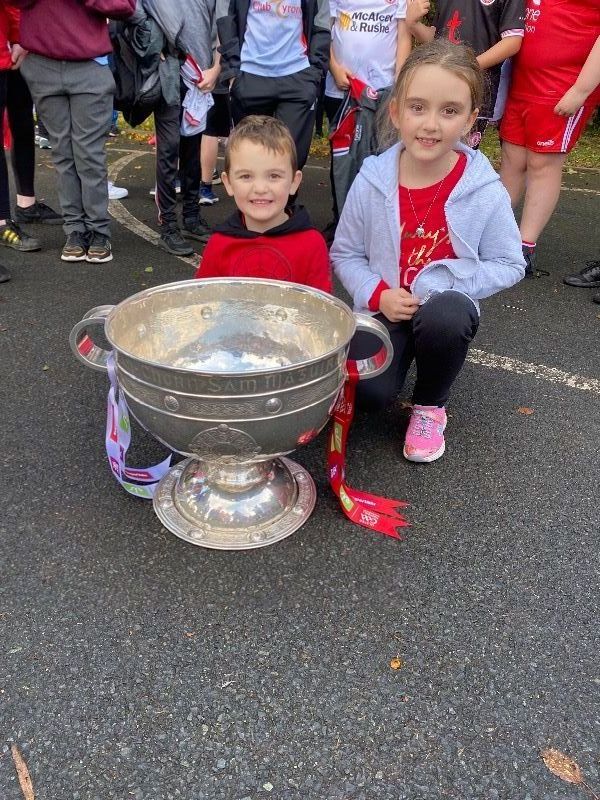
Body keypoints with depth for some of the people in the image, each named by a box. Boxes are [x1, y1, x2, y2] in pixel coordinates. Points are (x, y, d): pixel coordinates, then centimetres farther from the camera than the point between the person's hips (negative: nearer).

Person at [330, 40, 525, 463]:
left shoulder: (486, 191, -15)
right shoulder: (371, 181, -11)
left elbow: (510, 265, -7)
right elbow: (345, 254, 0)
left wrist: (443, 284, -21)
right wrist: (377, 294, -18)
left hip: (446, 306, 0)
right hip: (384, 308, 1)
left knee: (445, 317, -37)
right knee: (369, 392, -23)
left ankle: (430, 405, -4)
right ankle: (405, 353, 17)